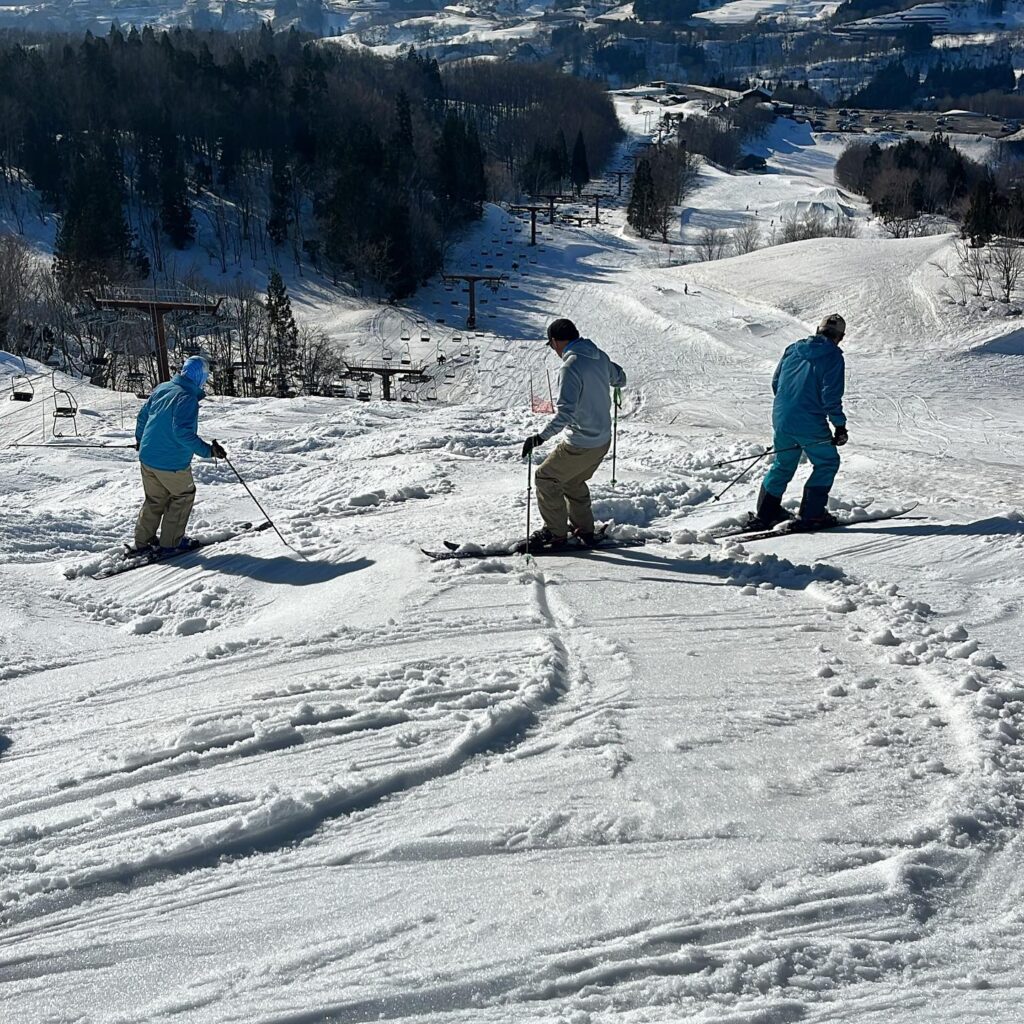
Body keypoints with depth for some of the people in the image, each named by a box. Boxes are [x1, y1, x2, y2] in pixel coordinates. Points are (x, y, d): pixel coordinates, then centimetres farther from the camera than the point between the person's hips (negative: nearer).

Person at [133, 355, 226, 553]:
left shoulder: (161, 389, 5)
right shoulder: (188, 398, -21)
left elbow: (143, 415, 16)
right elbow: (183, 432, -29)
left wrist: (139, 438, 33)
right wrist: (208, 451, -26)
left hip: (147, 457, 7)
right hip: (172, 464, -7)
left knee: (155, 499, 23)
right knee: (184, 495, 15)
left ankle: (143, 541, 25)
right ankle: (171, 542, 15)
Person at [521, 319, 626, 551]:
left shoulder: (570, 367, -24)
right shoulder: (600, 357, 1)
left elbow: (565, 412, -32)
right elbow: (619, 378, 20)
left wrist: (541, 437, -33)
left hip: (581, 444, -8)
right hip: (603, 440, 8)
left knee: (546, 478, 8)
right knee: (574, 481, 27)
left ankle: (556, 533, 12)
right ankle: (585, 531, 31)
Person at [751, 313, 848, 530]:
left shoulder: (793, 350, 11)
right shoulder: (833, 356, -7)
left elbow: (776, 382, 17)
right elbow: (831, 395, -14)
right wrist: (840, 426, -9)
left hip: (781, 419, 6)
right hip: (810, 424, -6)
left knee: (783, 464, 22)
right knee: (827, 463, 11)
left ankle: (765, 513, 23)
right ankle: (811, 514, 5)